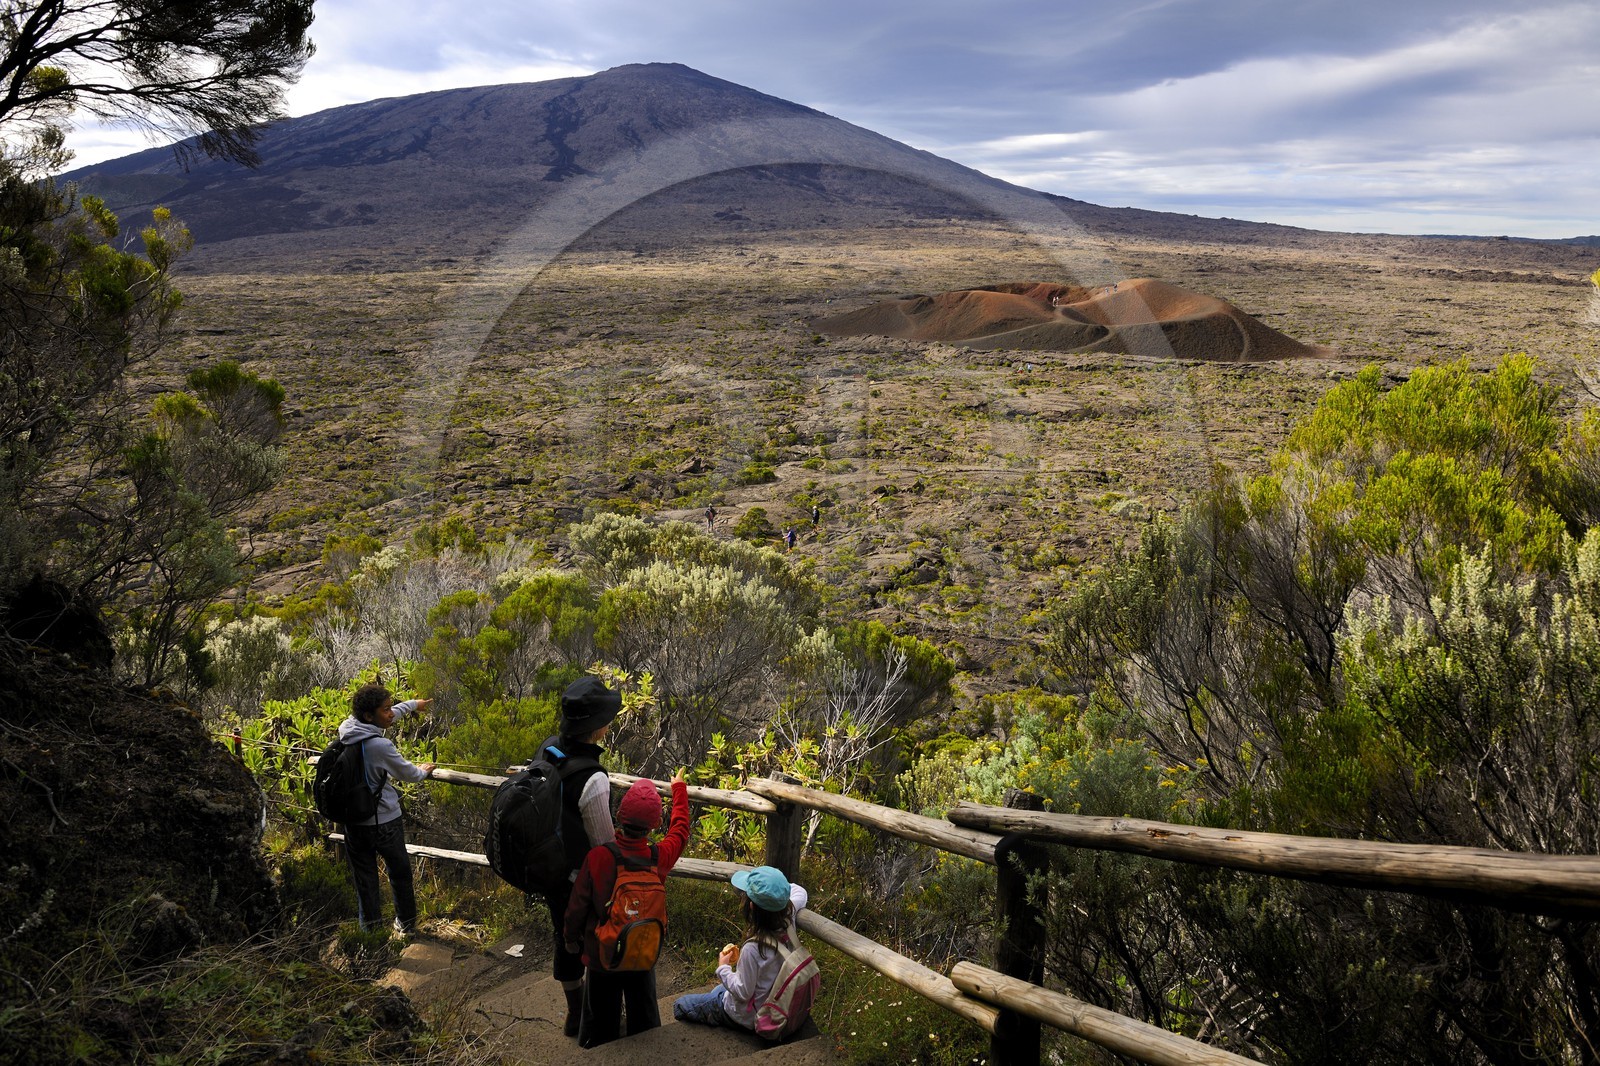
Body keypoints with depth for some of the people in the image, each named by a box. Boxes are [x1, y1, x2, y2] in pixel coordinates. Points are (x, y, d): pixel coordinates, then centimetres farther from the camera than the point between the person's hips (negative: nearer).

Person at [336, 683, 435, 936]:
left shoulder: (346, 729, -9)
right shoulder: (381, 746, -28)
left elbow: (389, 716, 10)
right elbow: (408, 774, -11)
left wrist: (412, 704, 25)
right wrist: (424, 771, 12)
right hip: (384, 821, -5)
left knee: (363, 873, 17)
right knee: (399, 871, 16)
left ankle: (369, 925, 25)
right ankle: (406, 923, 32)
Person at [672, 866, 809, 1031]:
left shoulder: (753, 949, -36)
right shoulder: (787, 920, -19)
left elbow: (743, 992, -23)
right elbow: (800, 893, 3)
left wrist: (723, 968, -11)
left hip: (750, 1017, -7)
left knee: (680, 1005, 10)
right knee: (718, 990, 34)